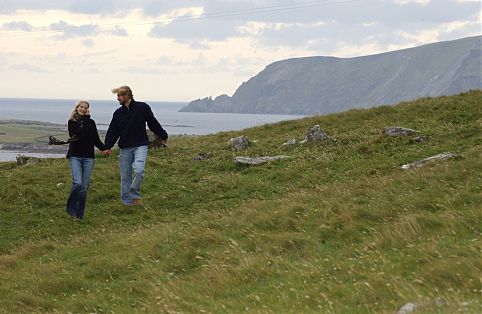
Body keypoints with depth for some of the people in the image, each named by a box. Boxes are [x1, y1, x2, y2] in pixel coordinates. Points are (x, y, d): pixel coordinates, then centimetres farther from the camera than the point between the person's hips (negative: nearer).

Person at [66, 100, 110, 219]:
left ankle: (80, 214, 8)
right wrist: (86, 119, -7)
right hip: (75, 156, -3)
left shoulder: (91, 122, 13)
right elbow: (80, 134, -14)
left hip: (88, 157, 3)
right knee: (78, 183, -19)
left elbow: (96, 139, 9)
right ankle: (71, 209, -1)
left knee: (84, 187, 0)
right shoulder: (72, 122, 3)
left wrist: (104, 148, -8)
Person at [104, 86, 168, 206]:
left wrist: (163, 136, 15)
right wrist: (107, 147, -5)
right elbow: (113, 132, 7)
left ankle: (135, 195, -8)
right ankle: (127, 202, 12)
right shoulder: (118, 113, 8)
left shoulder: (142, 107, -2)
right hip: (125, 148, 4)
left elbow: (153, 123, 7)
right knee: (125, 177, 3)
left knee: (138, 170, -25)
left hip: (140, 146, -4)